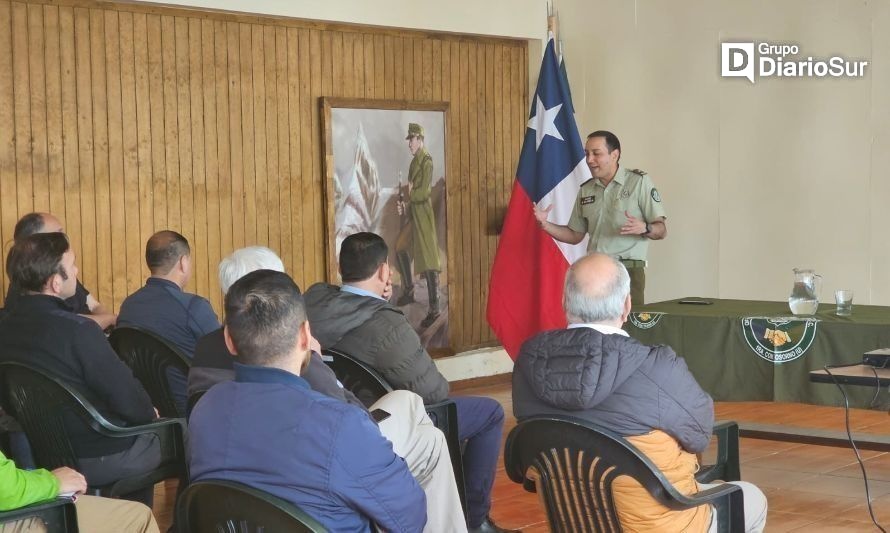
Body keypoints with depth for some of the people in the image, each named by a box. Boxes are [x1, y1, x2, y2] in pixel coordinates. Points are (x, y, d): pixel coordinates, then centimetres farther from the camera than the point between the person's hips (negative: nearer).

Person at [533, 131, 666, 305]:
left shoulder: (639, 181, -1)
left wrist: (644, 228, -25)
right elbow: (575, 235, 21)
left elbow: (661, 231, -3)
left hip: (628, 269, -4)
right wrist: (545, 224, 6)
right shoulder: (586, 189, 15)